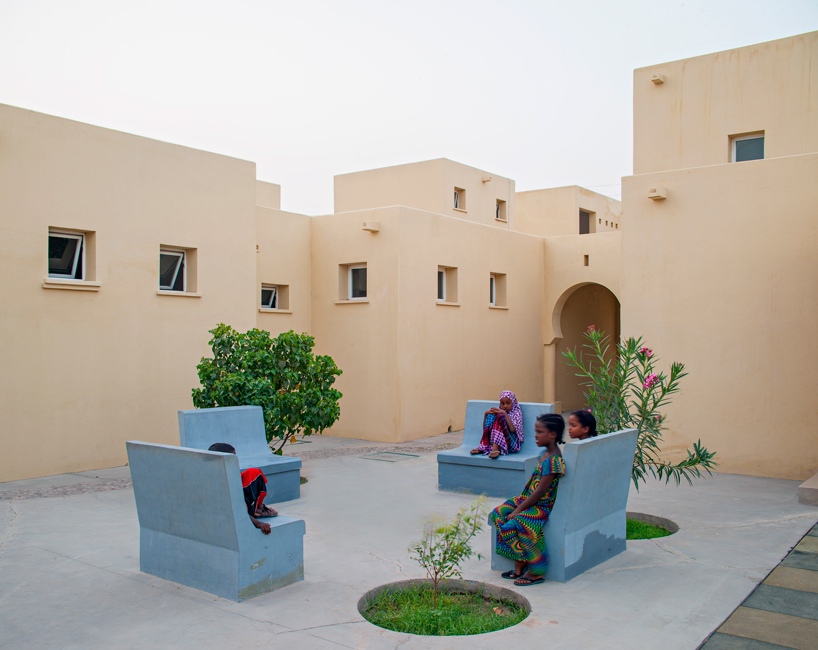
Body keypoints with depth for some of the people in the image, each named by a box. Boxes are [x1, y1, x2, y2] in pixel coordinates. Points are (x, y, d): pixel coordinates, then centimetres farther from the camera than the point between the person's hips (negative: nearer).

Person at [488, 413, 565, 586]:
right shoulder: (545, 454, 10)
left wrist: (519, 510, -18)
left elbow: (540, 491, -22)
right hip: (530, 502, 10)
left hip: (541, 507, -10)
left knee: (512, 525, -25)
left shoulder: (552, 460, -21)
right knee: (498, 514, 1)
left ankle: (536, 572, -11)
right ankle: (519, 566, 2)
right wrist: (520, 502, 9)